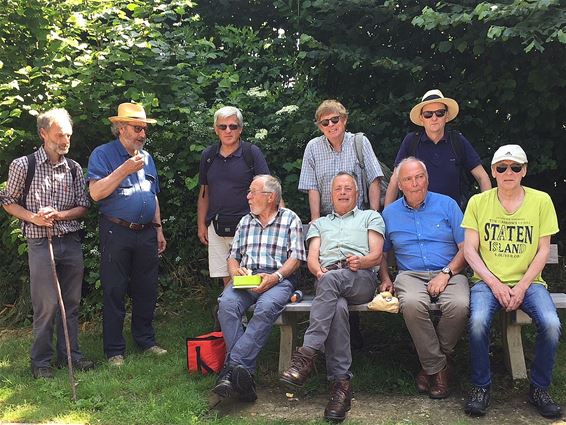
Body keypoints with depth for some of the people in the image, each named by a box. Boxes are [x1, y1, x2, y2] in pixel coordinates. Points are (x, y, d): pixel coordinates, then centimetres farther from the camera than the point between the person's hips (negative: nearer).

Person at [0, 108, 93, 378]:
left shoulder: (74, 168, 6)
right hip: (41, 243, -4)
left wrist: (59, 214, -9)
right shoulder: (23, 165, -3)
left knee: (71, 303, 10)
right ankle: (41, 361, 13)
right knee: (46, 305, -3)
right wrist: (33, 218, -13)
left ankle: (70, 353, 24)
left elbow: (83, 206, 9)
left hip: (71, 242, 4)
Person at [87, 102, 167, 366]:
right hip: (116, 233, -5)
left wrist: (158, 229, 16)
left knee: (146, 290, 12)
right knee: (114, 292, 2)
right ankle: (114, 350, 13)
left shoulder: (147, 158, 14)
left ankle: (145, 339, 27)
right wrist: (125, 169, -22)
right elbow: (96, 193, -17)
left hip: (146, 234, 6)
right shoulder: (103, 154, -5)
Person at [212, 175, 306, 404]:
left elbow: (296, 258, 2)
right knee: (226, 303, -30)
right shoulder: (245, 221, 25)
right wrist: (236, 271, -1)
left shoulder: (290, 219, 11)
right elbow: (233, 257, 22)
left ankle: (232, 366, -36)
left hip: (277, 279, -3)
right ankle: (246, 371, -31)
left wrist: (276, 276, -14)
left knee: (266, 307, -37)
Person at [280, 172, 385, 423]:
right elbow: (312, 258, 18)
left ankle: (306, 355, -45)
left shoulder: (371, 217, 30)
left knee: (331, 280, -39)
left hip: (361, 278, -1)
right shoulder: (319, 224, 37)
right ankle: (341, 383, -40)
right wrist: (318, 270, -7)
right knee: (337, 307, -37)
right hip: (326, 279, 2)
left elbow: (376, 255, 13)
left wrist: (361, 261, -12)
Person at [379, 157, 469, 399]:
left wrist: (446, 273, -10)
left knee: (459, 305, -34)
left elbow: (465, 247, 5)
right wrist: (385, 279, 4)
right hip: (411, 274, 1)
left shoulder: (447, 205, 9)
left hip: (448, 273, 0)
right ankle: (437, 368, -17)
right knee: (412, 303, -36)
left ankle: (430, 362, -9)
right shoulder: (389, 213, 15)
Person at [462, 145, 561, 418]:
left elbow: (543, 251, 3)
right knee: (478, 321, -30)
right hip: (487, 280, -1)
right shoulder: (478, 202, 4)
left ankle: (539, 388, -1)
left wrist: (522, 287, -9)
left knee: (551, 324, -26)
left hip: (528, 281, 1)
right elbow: (469, 250, 1)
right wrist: (495, 284, -11)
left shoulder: (541, 201, 4)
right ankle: (481, 386, -7)